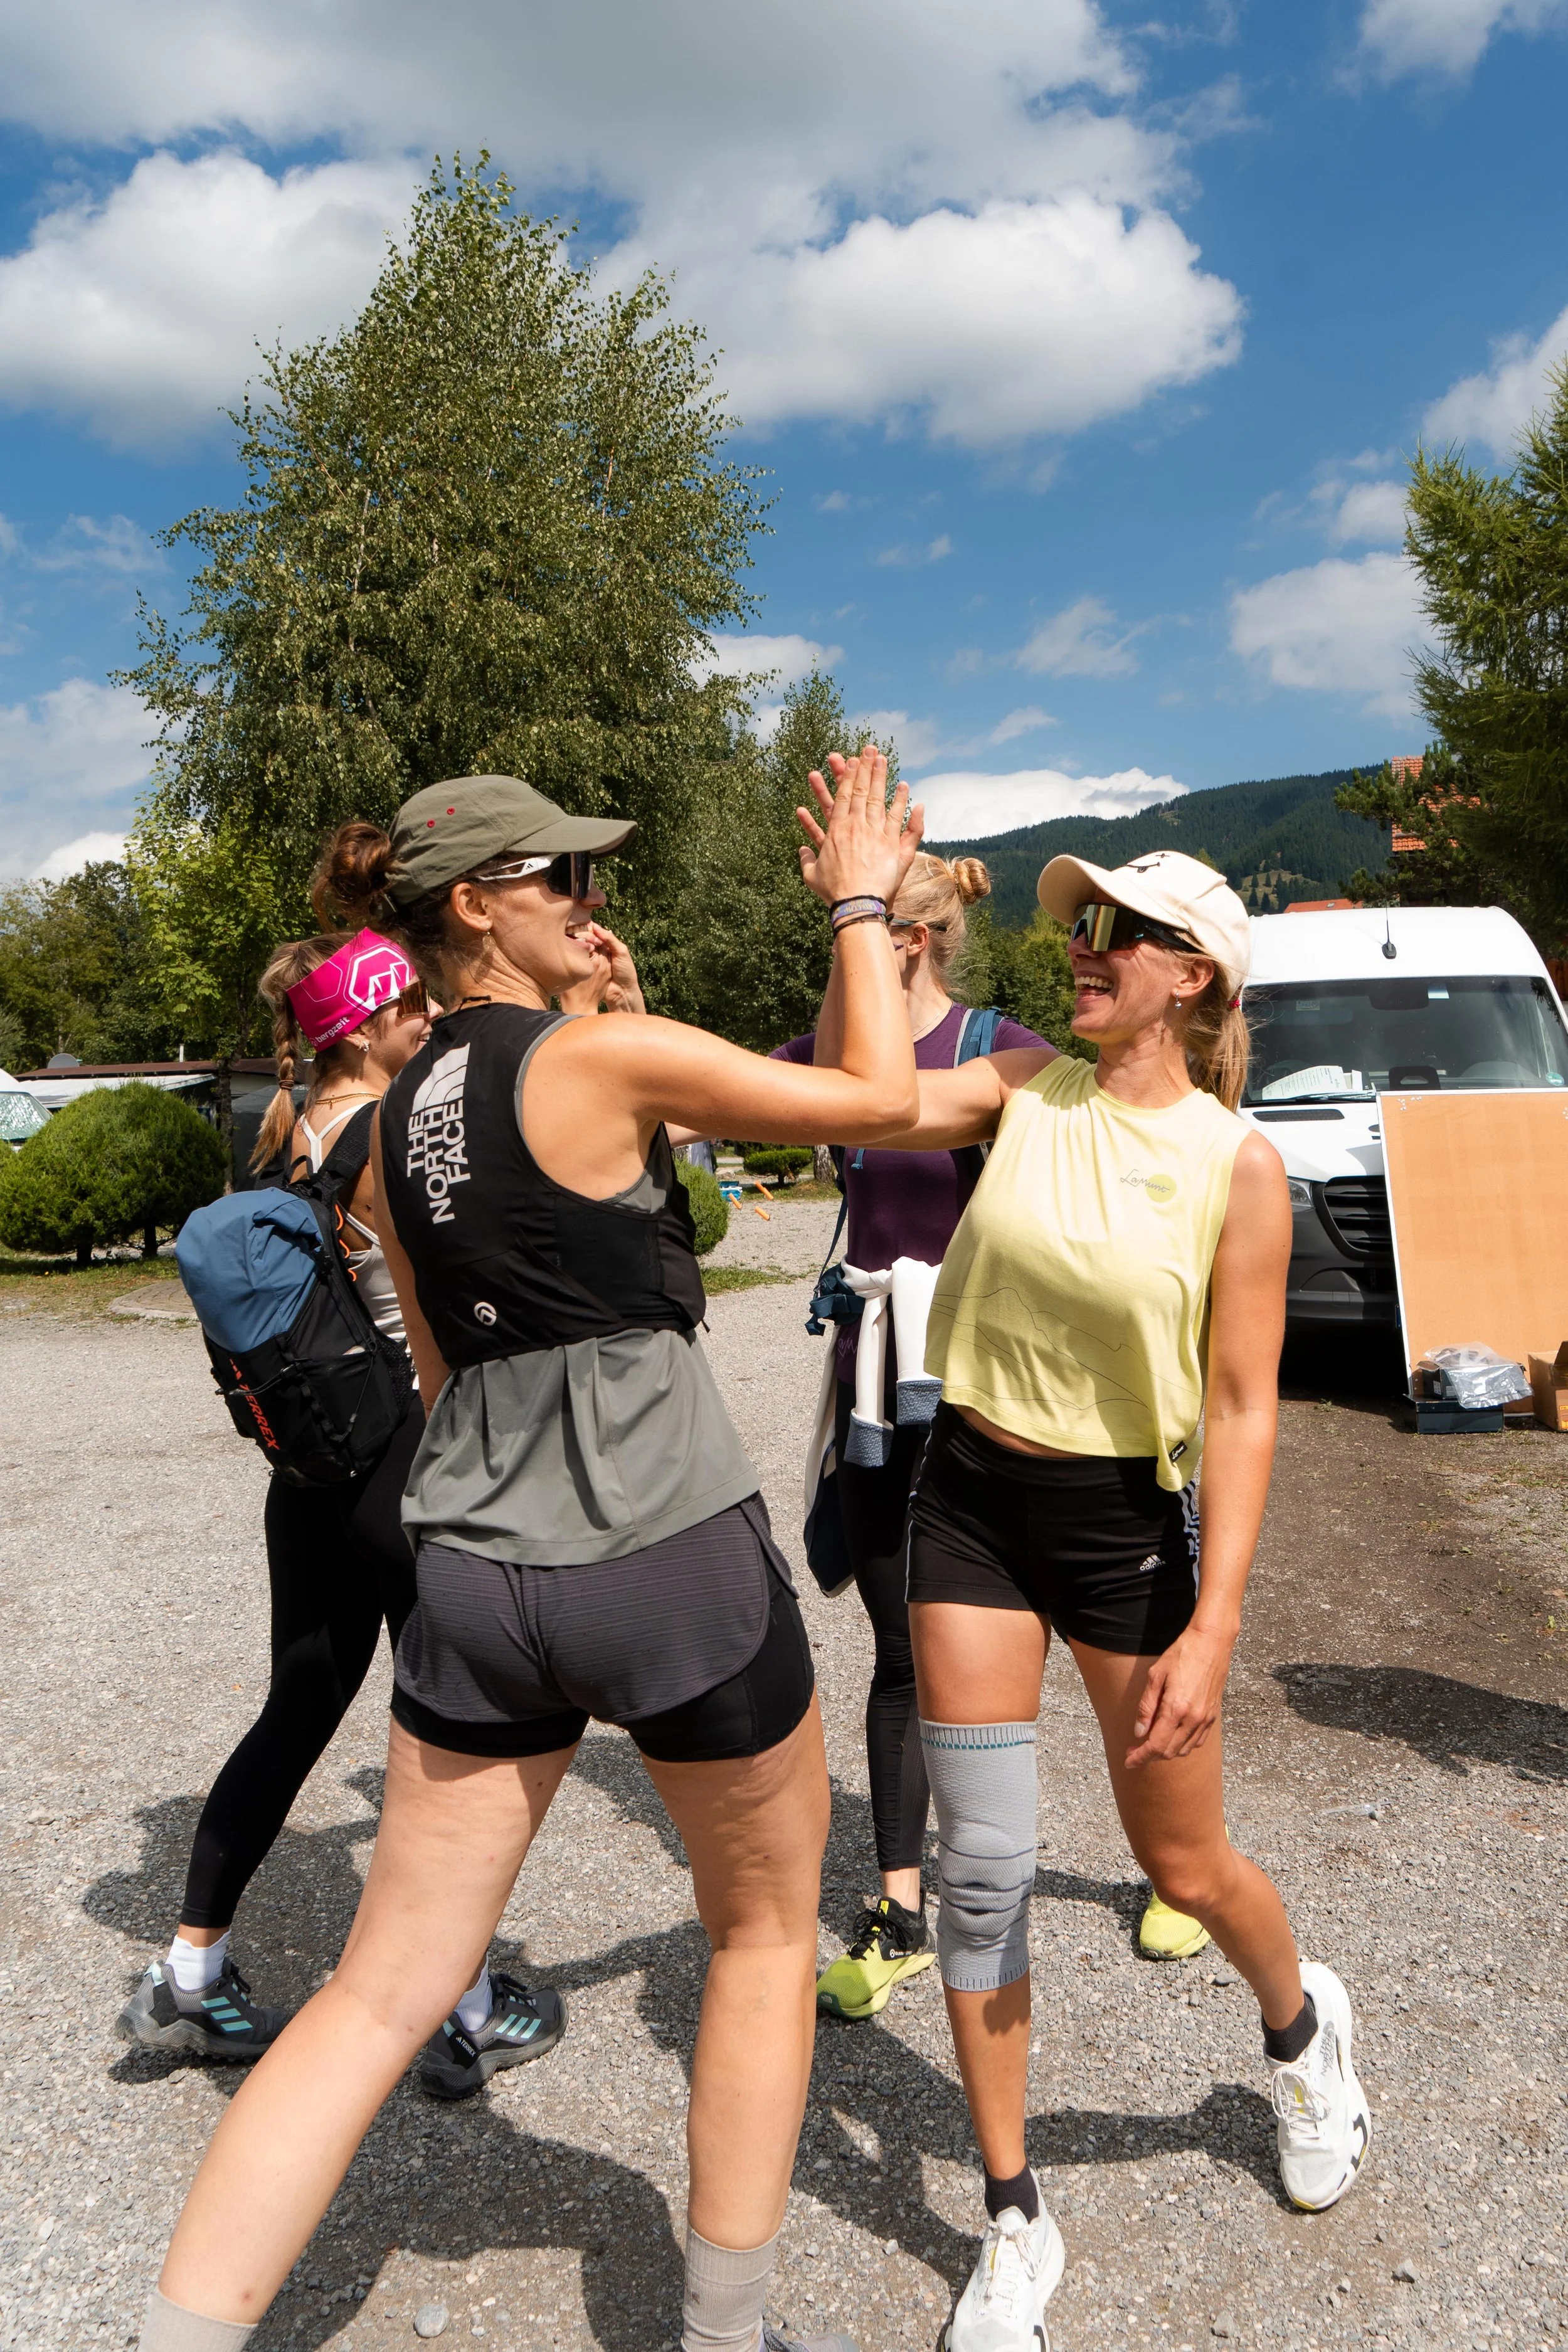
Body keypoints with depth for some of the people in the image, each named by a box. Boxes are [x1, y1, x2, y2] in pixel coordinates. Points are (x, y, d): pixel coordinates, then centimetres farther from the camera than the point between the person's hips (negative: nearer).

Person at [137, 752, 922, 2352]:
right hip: (672, 1566, -6)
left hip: (472, 1573, 6)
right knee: (766, 1929, 19)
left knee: (380, 1995, 14)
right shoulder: (609, 1055, -12)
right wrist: (860, 907, 8)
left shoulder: (397, 1118, 10)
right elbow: (879, 1098, -4)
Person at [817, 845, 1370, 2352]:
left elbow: (1243, 1410, -11)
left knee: (1181, 1863, 14)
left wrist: (1213, 1626, -15)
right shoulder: (1026, 1089, -2)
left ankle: (1302, 2029, 51)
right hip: (969, 1502, 3)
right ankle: (1013, 2222, 26)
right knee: (981, 1866, 5)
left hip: (1125, 1521, -2)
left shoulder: (1236, 1165, -11)